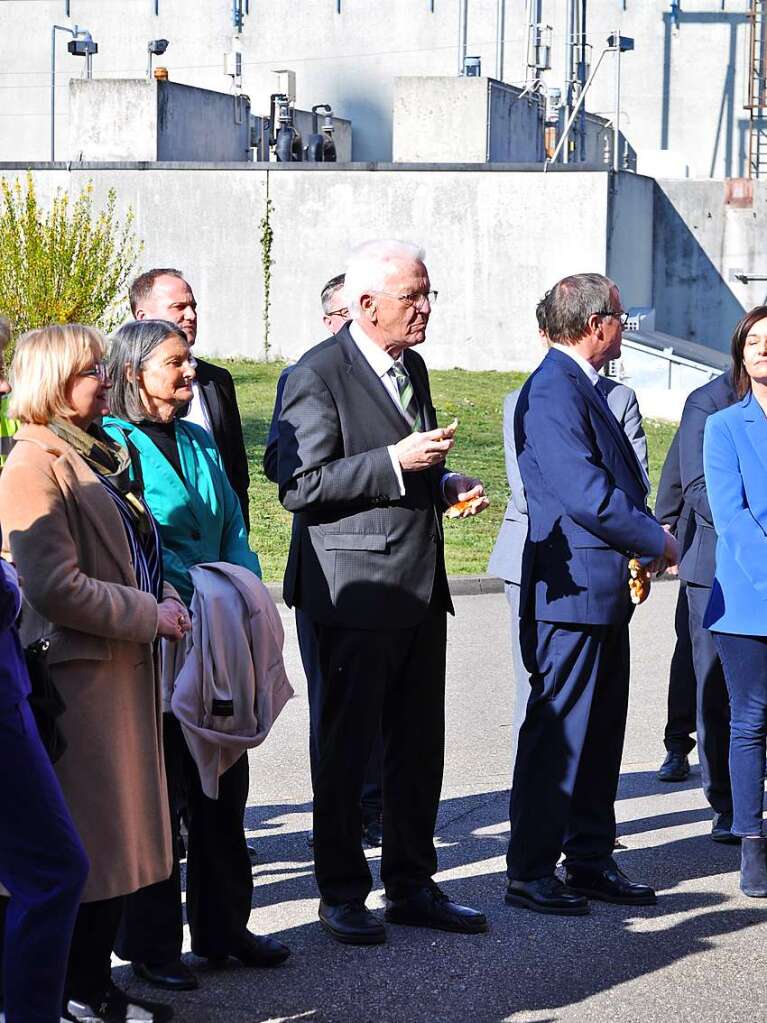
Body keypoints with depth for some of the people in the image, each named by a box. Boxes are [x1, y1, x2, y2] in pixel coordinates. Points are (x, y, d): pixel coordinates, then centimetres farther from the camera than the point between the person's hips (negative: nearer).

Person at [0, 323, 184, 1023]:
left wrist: (167, 600, 10)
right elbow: (57, 588, -21)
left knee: (117, 836, 14)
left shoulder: (101, 455, 17)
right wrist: (150, 616, -14)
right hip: (76, 676, -9)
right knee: (81, 845, -2)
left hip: (124, 670, 9)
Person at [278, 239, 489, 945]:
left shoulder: (412, 367, 14)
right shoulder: (318, 375, -13)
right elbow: (298, 486, -18)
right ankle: (341, 893, 14)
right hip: (356, 591, -8)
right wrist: (394, 463, -23)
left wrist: (445, 484, 5)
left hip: (422, 587, 8)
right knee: (346, 747, 3)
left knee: (419, 747, 13)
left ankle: (412, 885, 24)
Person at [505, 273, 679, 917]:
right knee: (557, 735, -4)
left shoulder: (583, 388, 16)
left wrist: (644, 536, 4)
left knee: (600, 732, 15)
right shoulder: (552, 392, -18)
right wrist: (656, 540, -11)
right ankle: (529, 872, 3)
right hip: (571, 591, -10)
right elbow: (586, 495, -24)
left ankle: (591, 860, 24)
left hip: (603, 591, 10)